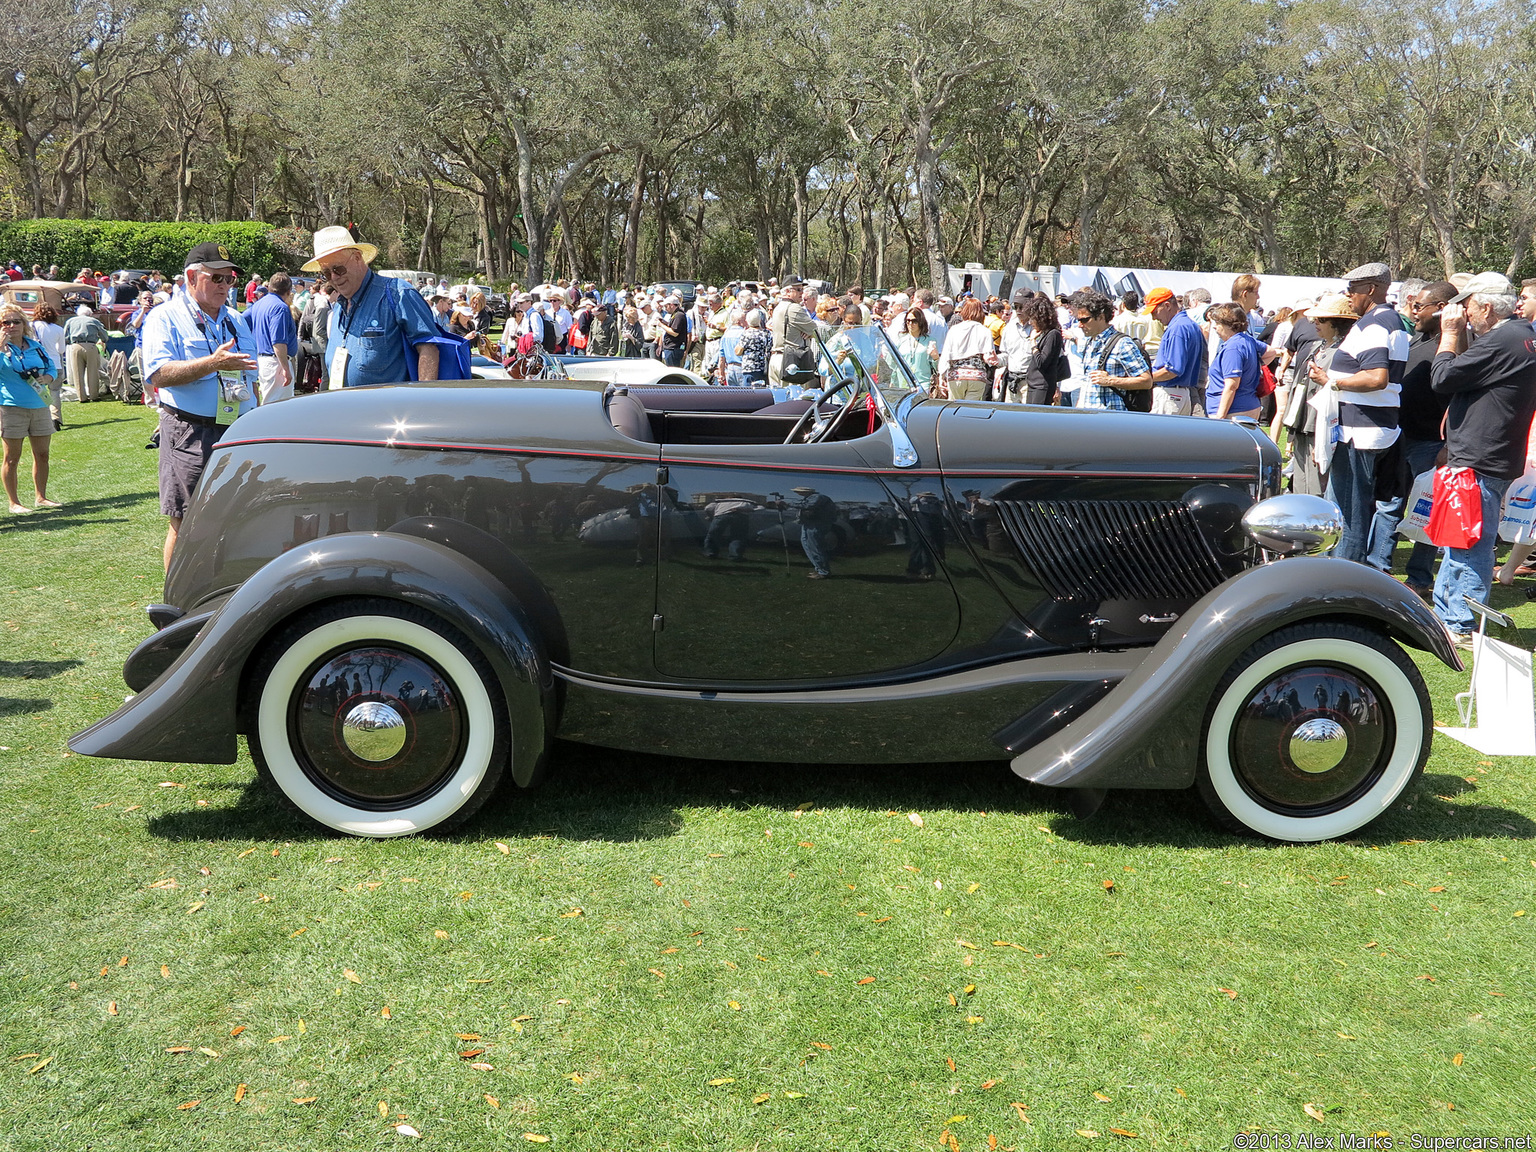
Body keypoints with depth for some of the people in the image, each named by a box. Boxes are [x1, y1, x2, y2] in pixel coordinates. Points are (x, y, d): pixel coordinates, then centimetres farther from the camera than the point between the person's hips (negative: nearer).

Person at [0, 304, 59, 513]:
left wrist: (47, 378, -5)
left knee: (42, 454, 10)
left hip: (39, 405, 5)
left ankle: (41, 496, 23)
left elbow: (52, 367, 16)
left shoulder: (35, 345, 11)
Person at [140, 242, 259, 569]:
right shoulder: (165, 317, -1)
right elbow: (159, 374, -15)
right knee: (182, 524, -2)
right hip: (189, 434, -5)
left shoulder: (237, 320, 20)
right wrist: (213, 363, -24)